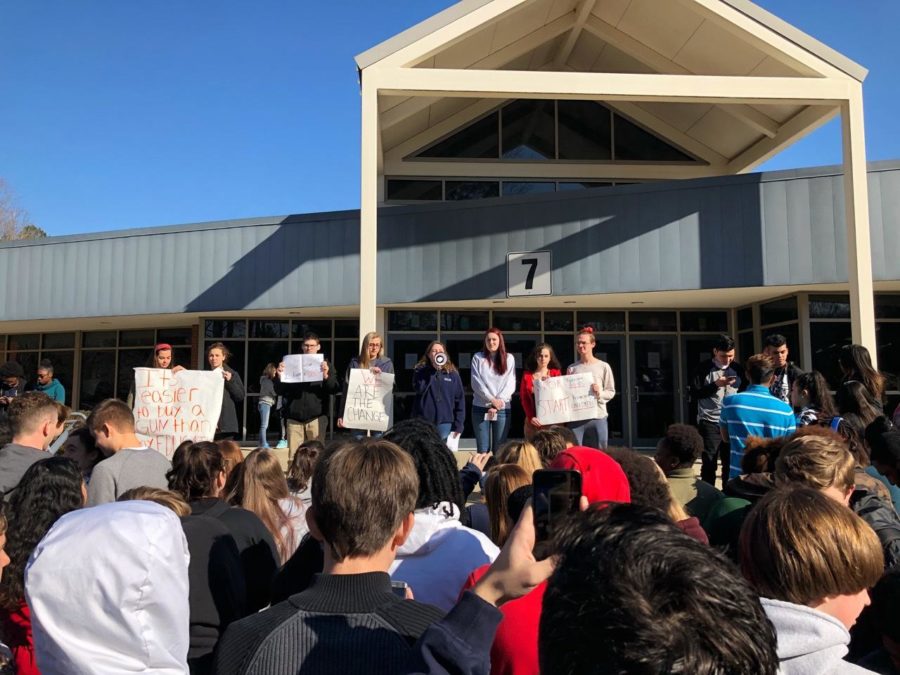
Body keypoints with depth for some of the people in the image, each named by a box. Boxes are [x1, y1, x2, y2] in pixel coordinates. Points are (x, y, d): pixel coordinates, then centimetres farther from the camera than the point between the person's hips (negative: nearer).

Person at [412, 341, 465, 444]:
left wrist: (459, 424, 1)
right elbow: (419, 389, -15)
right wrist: (432, 371, -17)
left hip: (445, 422, 1)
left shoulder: (452, 373, 6)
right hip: (424, 421, -1)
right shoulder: (420, 371, 4)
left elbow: (460, 399, 6)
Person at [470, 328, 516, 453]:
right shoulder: (478, 357, 6)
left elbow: (510, 384, 1)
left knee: (499, 448, 2)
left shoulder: (509, 358, 9)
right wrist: (492, 400, -13)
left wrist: (498, 402, -10)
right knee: (482, 448, -1)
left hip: (502, 409, 1)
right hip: (481, 408, 0)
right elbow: (476, 383, -2)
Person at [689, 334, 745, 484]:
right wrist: (715, 385, -15)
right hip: (709, 423, -3)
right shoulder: (703, 368, -2)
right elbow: (693, 394, -6)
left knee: (731, 463, 6)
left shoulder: (737, 369, 8)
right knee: (709, 464, 0)